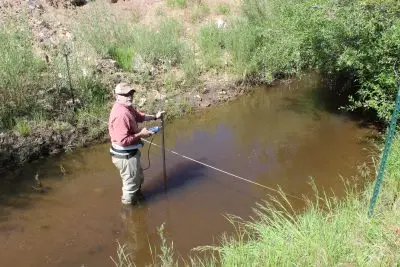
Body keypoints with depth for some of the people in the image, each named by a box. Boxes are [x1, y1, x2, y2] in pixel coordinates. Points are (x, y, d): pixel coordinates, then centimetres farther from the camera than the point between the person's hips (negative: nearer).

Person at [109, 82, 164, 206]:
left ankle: (138, 198, 55)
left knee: (139, 179, 31)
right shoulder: (120, 114, -30)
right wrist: (140, 134, -23)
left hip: (131, 152, 10)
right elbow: (123, 141, -34)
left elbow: (139, 116, 21)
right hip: (125, 155, -10)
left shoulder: (127, 107, 2)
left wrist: (155, 116, 8)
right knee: (131, 184, 11)